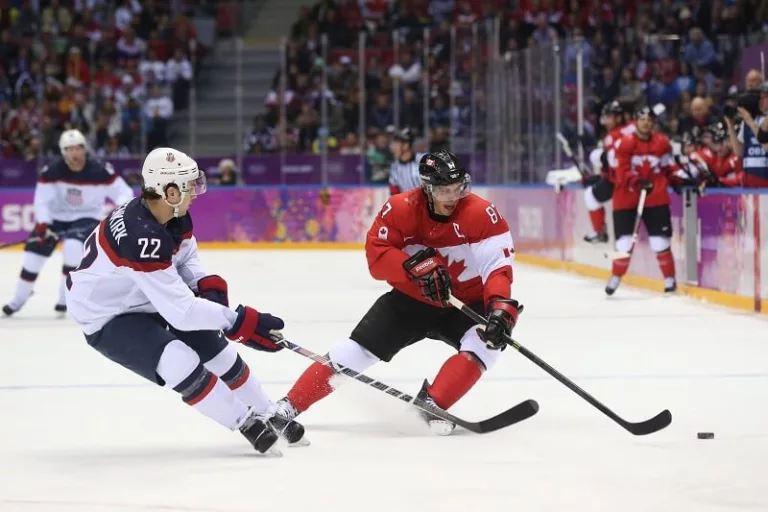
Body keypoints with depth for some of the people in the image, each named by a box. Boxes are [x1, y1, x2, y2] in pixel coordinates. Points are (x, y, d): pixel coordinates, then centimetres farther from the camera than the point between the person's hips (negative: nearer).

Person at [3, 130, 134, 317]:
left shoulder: (100, 171, -20)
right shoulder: (52, 171, -18)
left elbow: (123, 192, -15)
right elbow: (42, 199, -14)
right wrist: (42, 224, -28)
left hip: (87, 218, -2)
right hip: (56, 216, 2)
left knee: (74, 246, -30)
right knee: (34, 251, -4)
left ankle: (65, 297, -14)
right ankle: (20, 298, 18)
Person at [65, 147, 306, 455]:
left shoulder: (173, 214, -11)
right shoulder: (140, 236, -38)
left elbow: (185, 257, 10)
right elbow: (181, 310, -36)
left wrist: (209, 285, -10)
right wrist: (240, 322, -33)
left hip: (147, 302, 9)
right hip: (107, 319, -9)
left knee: (216, 349, 10)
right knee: (180, 363, -26)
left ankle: (268, 415, 27)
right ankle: (247, 424, -11)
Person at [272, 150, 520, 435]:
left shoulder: (481, 214, -21)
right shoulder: (400, 209, -16)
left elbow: (498, 266, -26)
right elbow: (376, 257, -19)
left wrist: (500, 305, -44)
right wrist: (414, 266, -37)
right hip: (411, 298, 1)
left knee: (488, 341, -30)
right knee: (358, 350, -7)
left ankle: (432, 404, -24)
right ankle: (289, 406, 2)